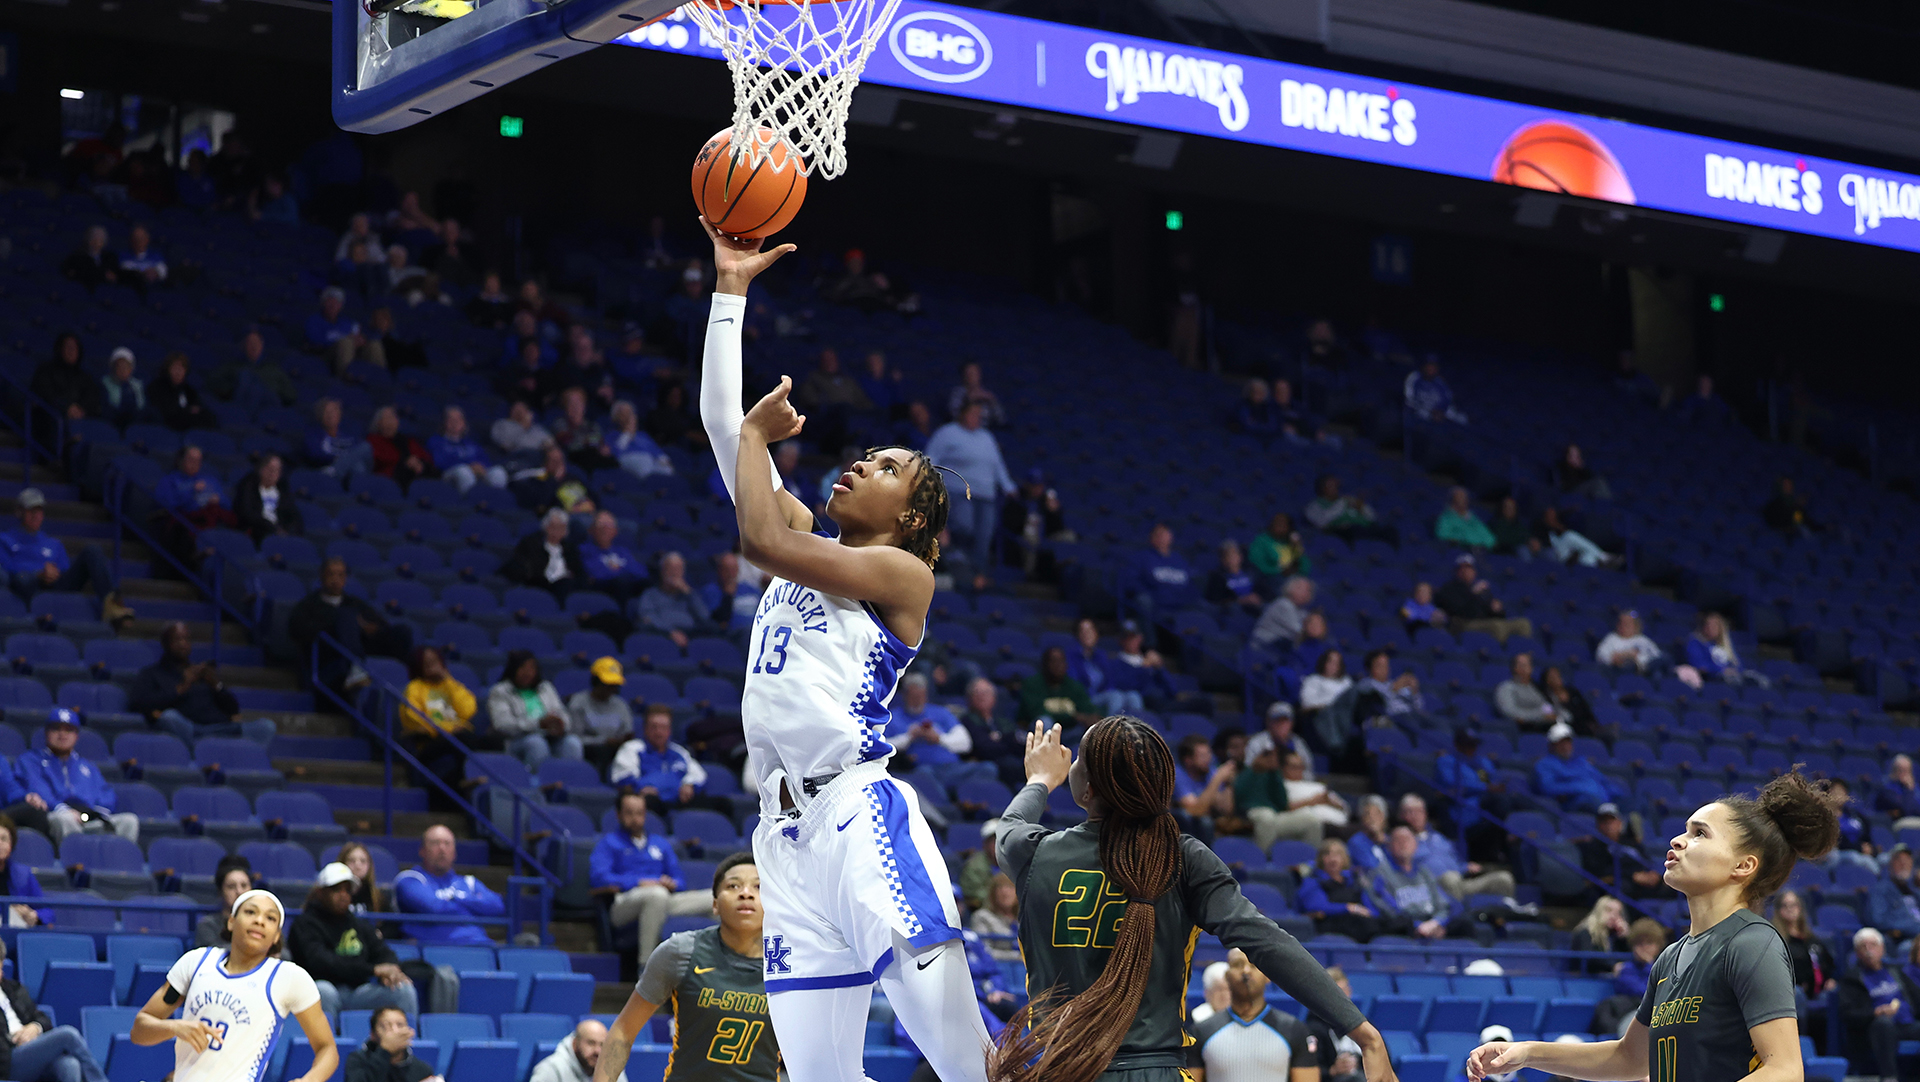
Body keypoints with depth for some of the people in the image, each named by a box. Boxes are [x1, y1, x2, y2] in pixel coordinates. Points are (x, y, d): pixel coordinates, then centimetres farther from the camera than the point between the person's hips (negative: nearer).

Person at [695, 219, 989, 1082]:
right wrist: (730, 288, 16)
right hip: (787, 825, 7)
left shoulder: (903, 572, -1)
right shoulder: (810, 545, 20)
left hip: (858, 808, -7)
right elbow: (719, 420, 19)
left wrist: (759, 434, 3)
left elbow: (760, 540, -14)